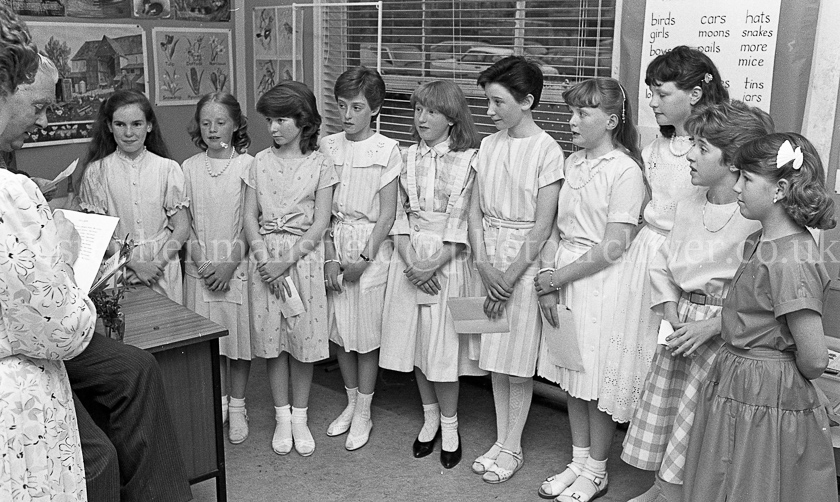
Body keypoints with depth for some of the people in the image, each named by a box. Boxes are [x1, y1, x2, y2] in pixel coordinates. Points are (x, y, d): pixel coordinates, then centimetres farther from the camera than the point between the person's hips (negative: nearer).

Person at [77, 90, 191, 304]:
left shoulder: (168, 169, 0)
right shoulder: (96, 172, -1)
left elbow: (181, 228, 0)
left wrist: (157, 263, -12)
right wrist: (135, 264, -14)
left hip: (162, 267, 0)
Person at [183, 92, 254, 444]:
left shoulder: (248, 166, -4)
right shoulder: (189, 168, 4)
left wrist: (231, 264, -12)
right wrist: (202, 263, -8)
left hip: (239, 264, -2)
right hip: (201, 265, 2)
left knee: (240, 334, 4)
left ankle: (237, 408, 18)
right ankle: (218, 403, 25)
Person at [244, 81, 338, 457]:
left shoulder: (320, 165, -3)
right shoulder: (260, 162, 6)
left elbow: (320, 223, -7)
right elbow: (250, 216, 3)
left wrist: (286, 260, -15)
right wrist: (263, 257, -12)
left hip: (304, 256, -2)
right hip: (265, 257, 2)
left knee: (303, 340, 3)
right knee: (271, 338, 7)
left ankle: (300, 416, 19)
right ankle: (282, 417, 21)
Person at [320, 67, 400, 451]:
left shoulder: (387, 150, -6)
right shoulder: (327, 147, 4)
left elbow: (387, 212, -7)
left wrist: (364, 257, -11)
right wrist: (329, 256, -6)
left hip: (371, 245, -4)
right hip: (334, 244, 4)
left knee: (367, 334, 4)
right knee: (340, 331, 12)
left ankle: (363, 413, 19)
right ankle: (351, 402, 31)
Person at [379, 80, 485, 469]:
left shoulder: (468, 160, -7)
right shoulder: (409, 157, 7)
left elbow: (463, 222, -10)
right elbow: (400, 212, 4)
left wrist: (434, 263, -16)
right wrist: (408, 259, -9)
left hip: (448, 259, -4)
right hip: (410, 257, 5)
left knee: (443, 343, -1)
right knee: (416, 340, 10)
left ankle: (449, 426, 18)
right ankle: (430, 418, 28)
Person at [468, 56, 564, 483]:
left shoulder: (547, 151, -11)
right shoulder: (489, 145, 5)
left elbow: (542, 226, -13)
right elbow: (475, 211, 5)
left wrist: (510, 277, -14)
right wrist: (483, 264, -8)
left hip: (525, 260, -5)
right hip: (488, 259, 5)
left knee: (518, 358, 5)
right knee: (495, 356, 12)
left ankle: (512, 448, 20)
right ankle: (501, 440, 27)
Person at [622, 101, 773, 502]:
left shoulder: (757, 218, -18)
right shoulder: (689, 206, 5)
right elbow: (662, 265, 12)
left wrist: (709, 326, -19)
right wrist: (672, 315, -1)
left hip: (723, 334, -7)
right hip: (680, 326, 7)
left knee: (696, 424, 1)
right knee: (663, 410, 14)